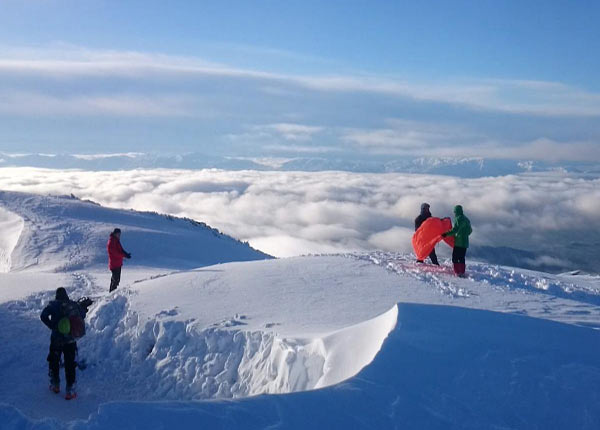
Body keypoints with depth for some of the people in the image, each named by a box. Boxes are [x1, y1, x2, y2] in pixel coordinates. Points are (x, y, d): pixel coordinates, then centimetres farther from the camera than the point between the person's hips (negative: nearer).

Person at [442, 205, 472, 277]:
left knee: (455, 258, -7)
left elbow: (455, 229, -20)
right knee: (462, 258, 12)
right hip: (465, 243, 9)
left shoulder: (458, 218, -10)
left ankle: (458, 273, -13)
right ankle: (462, 273, 12)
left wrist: (446, 234, -21)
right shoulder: (466, 219, 17)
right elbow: (470, 231, 23)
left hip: (459, 242, -9)